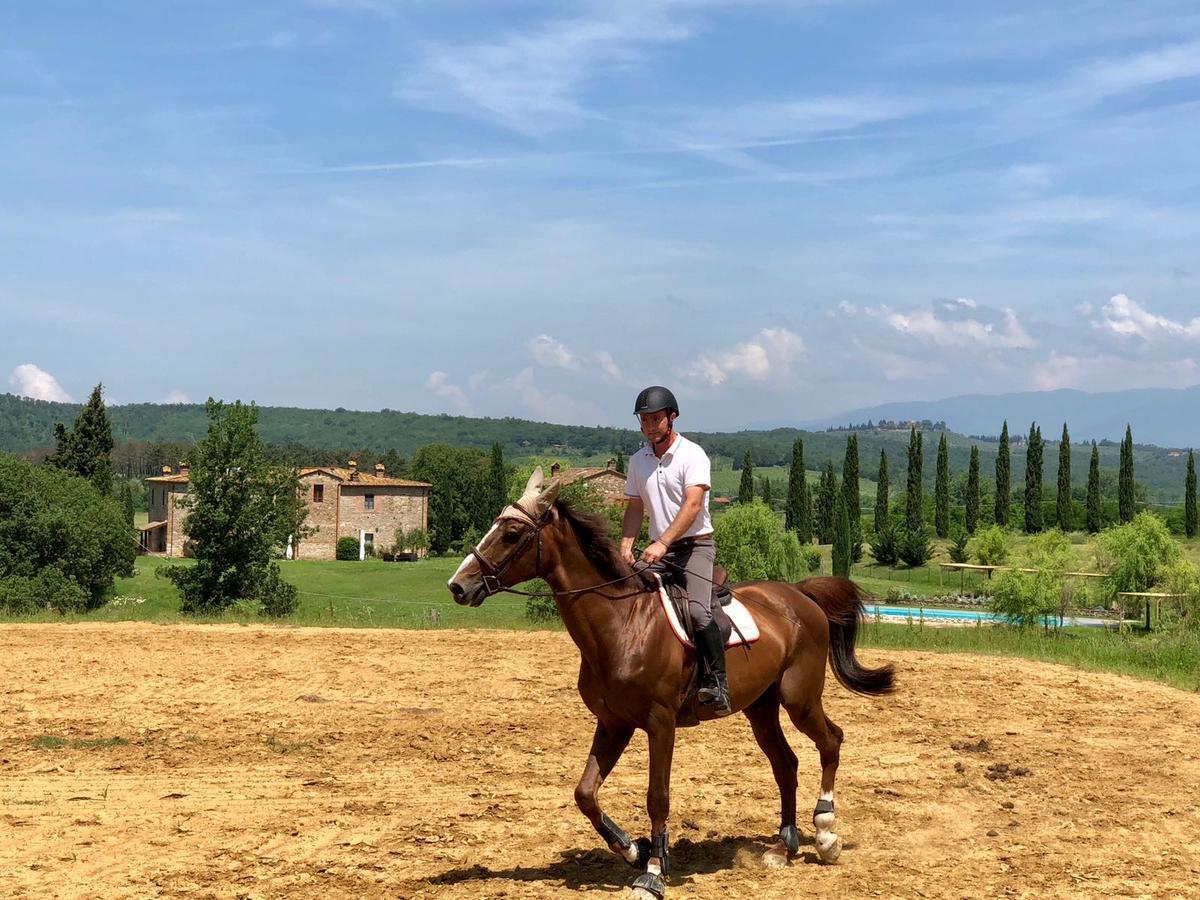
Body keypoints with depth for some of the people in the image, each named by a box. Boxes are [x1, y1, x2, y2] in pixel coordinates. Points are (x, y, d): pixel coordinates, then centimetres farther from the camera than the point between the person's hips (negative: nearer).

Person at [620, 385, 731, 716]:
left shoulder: (692, 455, -10)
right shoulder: (638, 461, 9)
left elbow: (692, 505, -21)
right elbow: (635, 508, 12)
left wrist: (663, 543, -31)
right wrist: (625, 548, -5)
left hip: (695, 545, -6)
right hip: (658, 549, 6)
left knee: (698, 610, -26)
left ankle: (718, 683, -21)